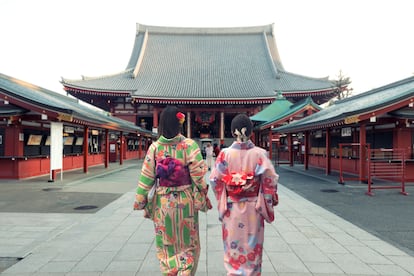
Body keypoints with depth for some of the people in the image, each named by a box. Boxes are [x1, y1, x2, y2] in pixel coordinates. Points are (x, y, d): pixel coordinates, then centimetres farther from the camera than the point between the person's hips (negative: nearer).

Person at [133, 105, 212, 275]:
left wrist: (140, 201, 6)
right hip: (185, 202, -2)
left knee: (166, 244, 19)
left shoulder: (155, 147, -6)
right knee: (188, 245, 16)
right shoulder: (189, 145, -12)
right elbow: (198, 175, -12)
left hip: (162, 202, 2)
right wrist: (204, 197, 1)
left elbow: (146, 177, -3)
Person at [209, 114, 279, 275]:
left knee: (233, 245, 16)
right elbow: (270, 180, -9)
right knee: (252, 245, 17)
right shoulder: (259, 153, -11)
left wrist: (221, 200, 10)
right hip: (253, 207, 0)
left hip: (231, 207, 0)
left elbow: (215, 180, -6)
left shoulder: (225, 154, -10)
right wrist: (271, 200, 6)